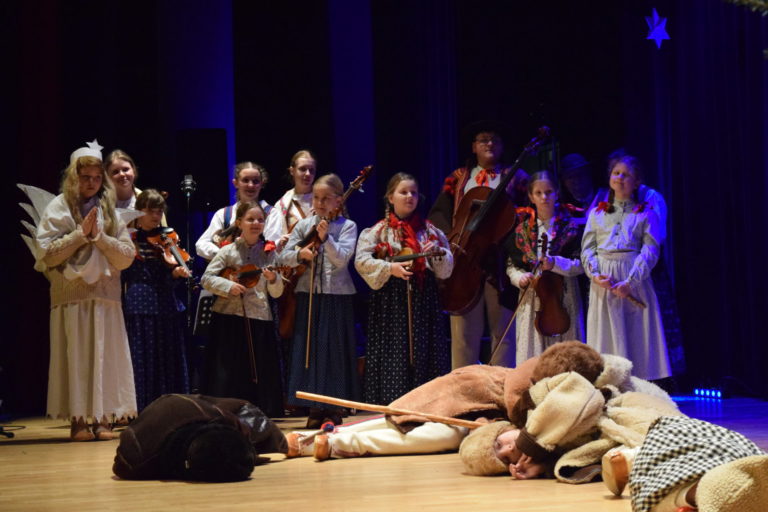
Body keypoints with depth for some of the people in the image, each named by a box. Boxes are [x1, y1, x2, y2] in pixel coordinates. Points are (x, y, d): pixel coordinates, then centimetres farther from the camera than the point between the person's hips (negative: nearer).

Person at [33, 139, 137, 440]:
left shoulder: (110, 210, 10)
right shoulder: (58, 208, 4)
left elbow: (127, 256, 4)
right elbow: (47, 253, -5)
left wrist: (99, 236, -8)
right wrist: (80, 233, -10)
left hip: (105, 294, 2)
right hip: (71, 294, -2)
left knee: (105, 356, 0)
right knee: (75, 356, -4)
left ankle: (102, 419, 3)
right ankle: (77, 420, -1)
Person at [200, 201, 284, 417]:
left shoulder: (268, 253, 7)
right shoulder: (228, 251, 3)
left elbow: (276, 293, 7)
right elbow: (207, 279, 1)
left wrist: (273, 280, -14)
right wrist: (228, 286, -15)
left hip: (260, 318, 2)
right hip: (229, 318, -2)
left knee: (261, 370, 1)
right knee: (229, 370, -2)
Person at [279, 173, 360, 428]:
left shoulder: (347, 226, 0)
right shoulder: (304, 226, 9)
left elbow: (342, 258, -12)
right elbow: (284, 256, 7)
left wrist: (325, 238, -24)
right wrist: (300, 254, -12)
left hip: (337, 295, -3)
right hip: (308, 294, 3)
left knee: (334, 350, -1)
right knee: (309, 348, 3)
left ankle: (334, 407, 7)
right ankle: (316, 407, 11)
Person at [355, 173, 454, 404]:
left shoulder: (429, 230, 11)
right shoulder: (378, 231, 4)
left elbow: (448, 266, 10)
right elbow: (361, 261, -7)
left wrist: (437, 254, -11)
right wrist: (389, 268, -19)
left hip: (423, 298, 2)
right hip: (391, 299, -2)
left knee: (424, 352, 1)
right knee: (393, 352, -3)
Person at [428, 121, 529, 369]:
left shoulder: (515, 178, 12)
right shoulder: (459, 179, 17)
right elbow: (438, 215, 11)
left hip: (500, 263, -1)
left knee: (502, 331, 0)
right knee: (463, 332, -2)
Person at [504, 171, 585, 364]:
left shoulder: (571, 226, 3)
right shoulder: (522, 228, 9)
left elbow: (580, 265, -2)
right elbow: (511, 265, 12)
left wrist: (555, 263, -17)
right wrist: (519, 277, -8)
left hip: (562, 300, -1)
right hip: (531, 301, 2)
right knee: (531, 358, -3)